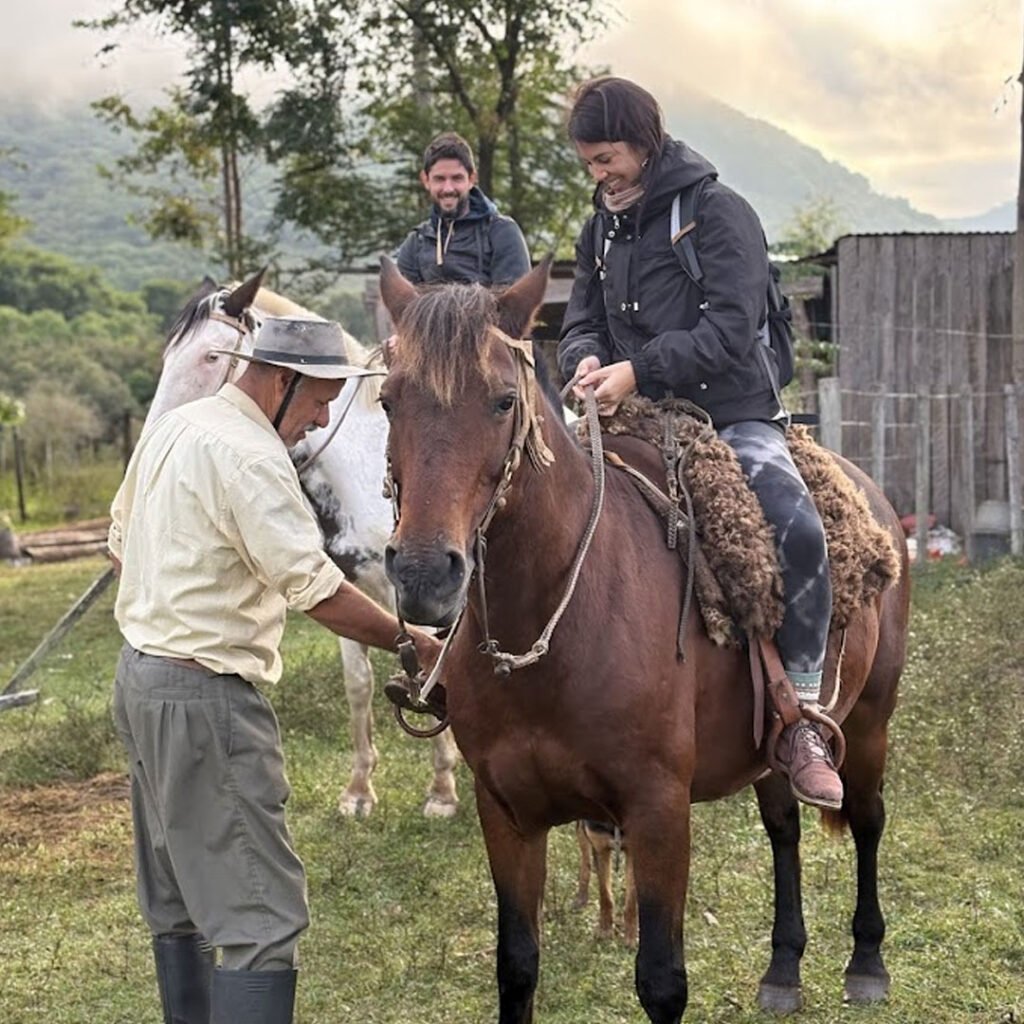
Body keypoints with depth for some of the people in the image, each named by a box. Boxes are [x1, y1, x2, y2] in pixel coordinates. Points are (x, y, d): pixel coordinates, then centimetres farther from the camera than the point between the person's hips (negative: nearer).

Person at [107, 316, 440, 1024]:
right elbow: (318, 588, -22)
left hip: (142, 672, 11)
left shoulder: (172, 428, 12)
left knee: (178, 904, 19)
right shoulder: (249, 456, -19)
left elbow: (121, 544, 22)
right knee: (262, 916, -10)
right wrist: (411, 642, -13)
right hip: (206, 697, -11)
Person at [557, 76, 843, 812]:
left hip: (732, 417, -6)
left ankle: (802, 718, -20)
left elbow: (731, 329, -16)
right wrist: (587, 358, -10)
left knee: (799, 530, -30)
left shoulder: (716, 211, -7)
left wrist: (638, 371, -25)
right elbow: (582, 320, 15)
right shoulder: (601, 229, 14)